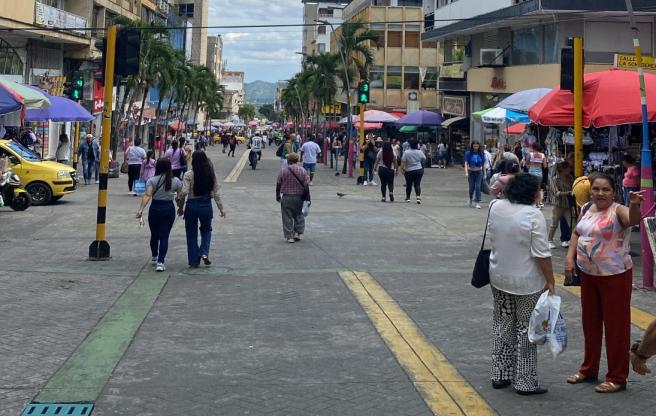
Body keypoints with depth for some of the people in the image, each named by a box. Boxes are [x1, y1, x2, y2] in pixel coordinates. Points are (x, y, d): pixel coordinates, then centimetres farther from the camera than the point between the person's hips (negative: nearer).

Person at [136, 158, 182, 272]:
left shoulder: (152, 180, -6)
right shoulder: (175, 181, -2)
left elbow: (147, 195, -17)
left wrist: (141, 209, -23)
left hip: (155, 208, 0)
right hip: (169, 209, 0)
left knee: (154, 235, 18)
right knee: (164, 237, 0)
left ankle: (154, 257, 37)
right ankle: (160, 262, -12)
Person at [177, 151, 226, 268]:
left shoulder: (189, 175, -13)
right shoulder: (211, 174, -3)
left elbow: (184, 193, -18)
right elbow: (216, 193, 0)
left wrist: (180, 207, -3)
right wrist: (221, 208, 7)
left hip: (192, 205, -3)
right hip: (206, 205, 3)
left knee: (191, 233, 11)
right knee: (206, 230, 24)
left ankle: (194, 262, 14)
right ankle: (204, 253, 2)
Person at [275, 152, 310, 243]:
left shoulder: (283, 171, -5)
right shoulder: (303, 171, -2)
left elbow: (278, 185, 2)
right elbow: (306, 185, -3)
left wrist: (278, 196, 15)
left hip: (286, 197, -1)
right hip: (299, 197, 2)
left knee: (287, 218, 5)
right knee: (299, 216, 18)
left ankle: (289, 236, 4)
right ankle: (298, 233, 14)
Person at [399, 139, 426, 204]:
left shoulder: (406, 152, -9)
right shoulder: (420, 152, -3)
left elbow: (403, 162, -10)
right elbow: (424, 158, 13)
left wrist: (401, 169, -2)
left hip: (409, 171, -1)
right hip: (419, 170, 1)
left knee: (409, 184, 12)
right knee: (417, 184, 1)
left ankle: (408, 198, 23)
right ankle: (418, 197, -16)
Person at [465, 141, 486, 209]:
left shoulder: (481, 154, 1)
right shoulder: (468, 153, -5)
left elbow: (483, 164, 6)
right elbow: (466, 163, -9)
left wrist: (484, 174, 4)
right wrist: (466, 172, -20)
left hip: (479, 172, 0)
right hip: (471, 172, 0)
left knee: (478, 187, -9)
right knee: (471, 187, 8)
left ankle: (478, 203, -7)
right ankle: (470, 199, 37)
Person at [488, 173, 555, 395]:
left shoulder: (495, 207, -1)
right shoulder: (533, 215, -19)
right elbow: (541, 253, -19)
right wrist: (550, 281, -10)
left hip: (498, 277, 6)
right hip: (526, 282, -6)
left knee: (502, 325, 16)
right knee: (526, 329, 3)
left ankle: (500, 375, 21)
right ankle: (525, 382, 7)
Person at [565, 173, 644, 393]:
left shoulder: (617, 211, -18)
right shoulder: (587, 209, 3)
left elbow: (632, 219, -39)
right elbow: (576, 233, 15)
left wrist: (634, 205, -60)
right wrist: (570, 257, 2)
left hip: (615, 276, -7)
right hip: (588, 274, 7)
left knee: (616, 325, 3)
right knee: (590, 322, 18)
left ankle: (617, 378, 14)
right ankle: (589, 369, 35)